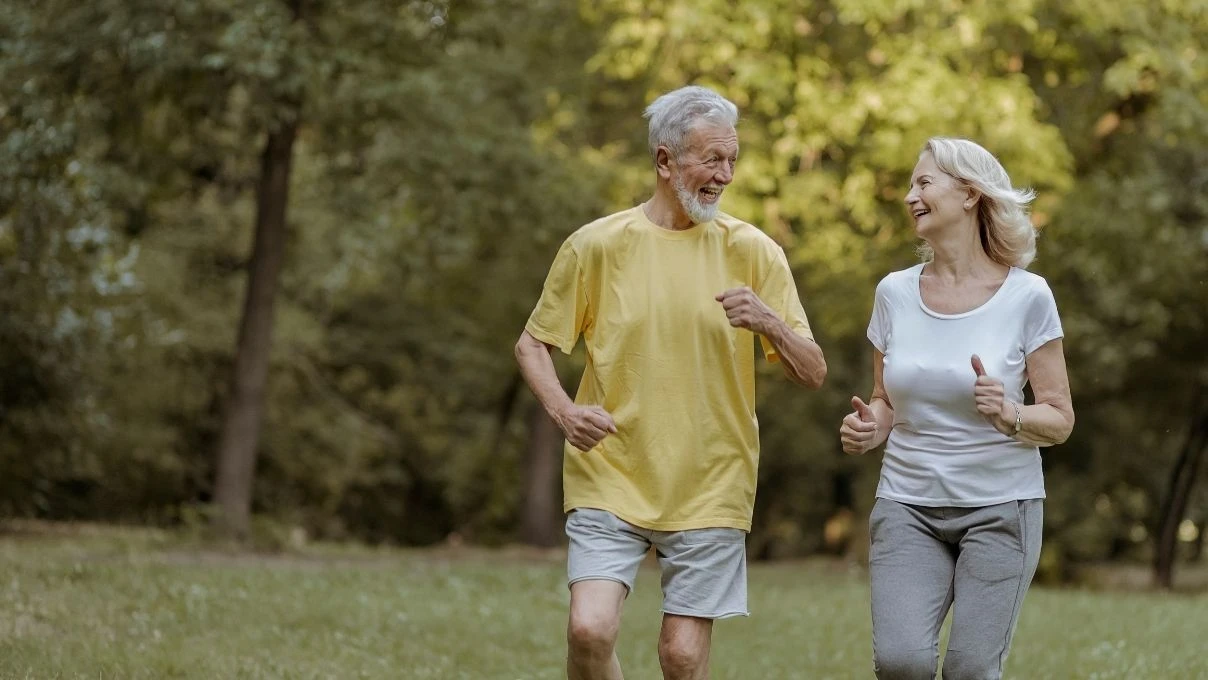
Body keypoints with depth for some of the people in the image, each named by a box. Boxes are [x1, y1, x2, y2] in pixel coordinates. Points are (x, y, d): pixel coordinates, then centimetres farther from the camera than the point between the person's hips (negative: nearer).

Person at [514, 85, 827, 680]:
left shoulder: (752, 252, 0)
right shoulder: (596, 245, -2)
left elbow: (812, 374, 0)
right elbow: (532, 345, 8)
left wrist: (768, 321, -20)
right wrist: (563, 409, -11)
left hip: (709, 488, 1)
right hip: (610, 476, 0)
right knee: (589, 630, -16)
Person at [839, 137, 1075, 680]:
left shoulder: (1026, 296, -6)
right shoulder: (895, 293, 4)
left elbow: (1060, 420, -2)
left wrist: (1009, 414, -23)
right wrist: (867, 429, -8)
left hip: (1000, 507, -2)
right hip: (908, 506, 2)